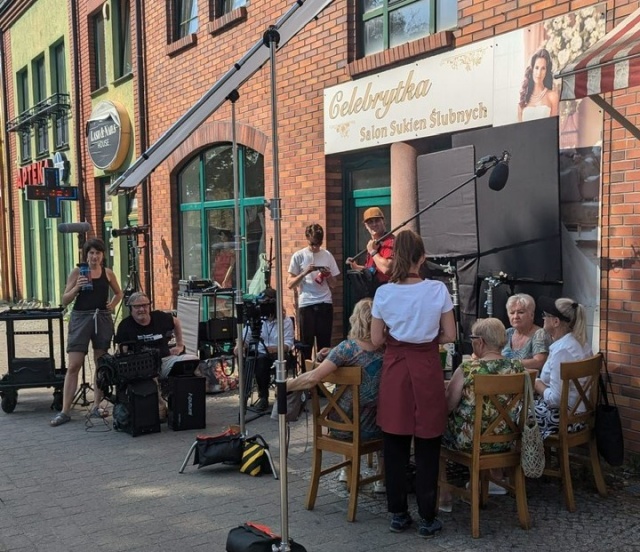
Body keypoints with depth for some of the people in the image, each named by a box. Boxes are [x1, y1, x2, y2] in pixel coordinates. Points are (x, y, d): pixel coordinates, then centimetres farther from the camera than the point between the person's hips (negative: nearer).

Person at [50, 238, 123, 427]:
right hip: (81, 318, -3)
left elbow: (118, 293, 24)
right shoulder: (77, 272, 0)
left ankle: (96, 406, 18)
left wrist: (113, 305, 5)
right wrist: (77, 287, -16)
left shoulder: (108, 273, 7)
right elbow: (65, 301, 0)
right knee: (73, 365, -4)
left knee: (101, 364, 7)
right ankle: (65, 411, 0)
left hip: (103, 318, 3)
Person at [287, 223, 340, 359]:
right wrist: (305, 272, -15)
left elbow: (333, 285, 12)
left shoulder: (327, 255, 7)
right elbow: (290, 284, -3)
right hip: (306, 305, -2)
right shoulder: (299, 256, 0)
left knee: (325, 343, 6)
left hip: (325, 304, 2)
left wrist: (328, 275, -9)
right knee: (306, 343, 3)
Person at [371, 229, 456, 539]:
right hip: (427, 370, -1)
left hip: (394, 370, 1)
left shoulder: (383, 293, -6)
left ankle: (398, 515, 20)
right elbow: (449, 336, -2)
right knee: (427, 449, 8)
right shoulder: (438, 290, -8)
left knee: (395, 447, 11)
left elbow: (376, 341, -1)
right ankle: (427, 519, 16)